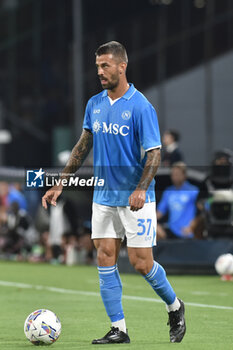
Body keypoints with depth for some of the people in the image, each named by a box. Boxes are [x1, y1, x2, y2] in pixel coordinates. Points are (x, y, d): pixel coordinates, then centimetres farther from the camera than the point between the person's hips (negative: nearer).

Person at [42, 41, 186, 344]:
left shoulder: (140, 106, -13)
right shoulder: (94, 104, 6)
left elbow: (154, 153, -14)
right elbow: (83, 146, 16)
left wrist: (141, 189, -27)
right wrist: (60, 184, 13)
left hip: (135, 199, -6)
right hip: (104, 197, 6)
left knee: (141, 263, -5)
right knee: (105, 260, 0)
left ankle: (175, 307, 21)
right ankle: (118, 330, 5)